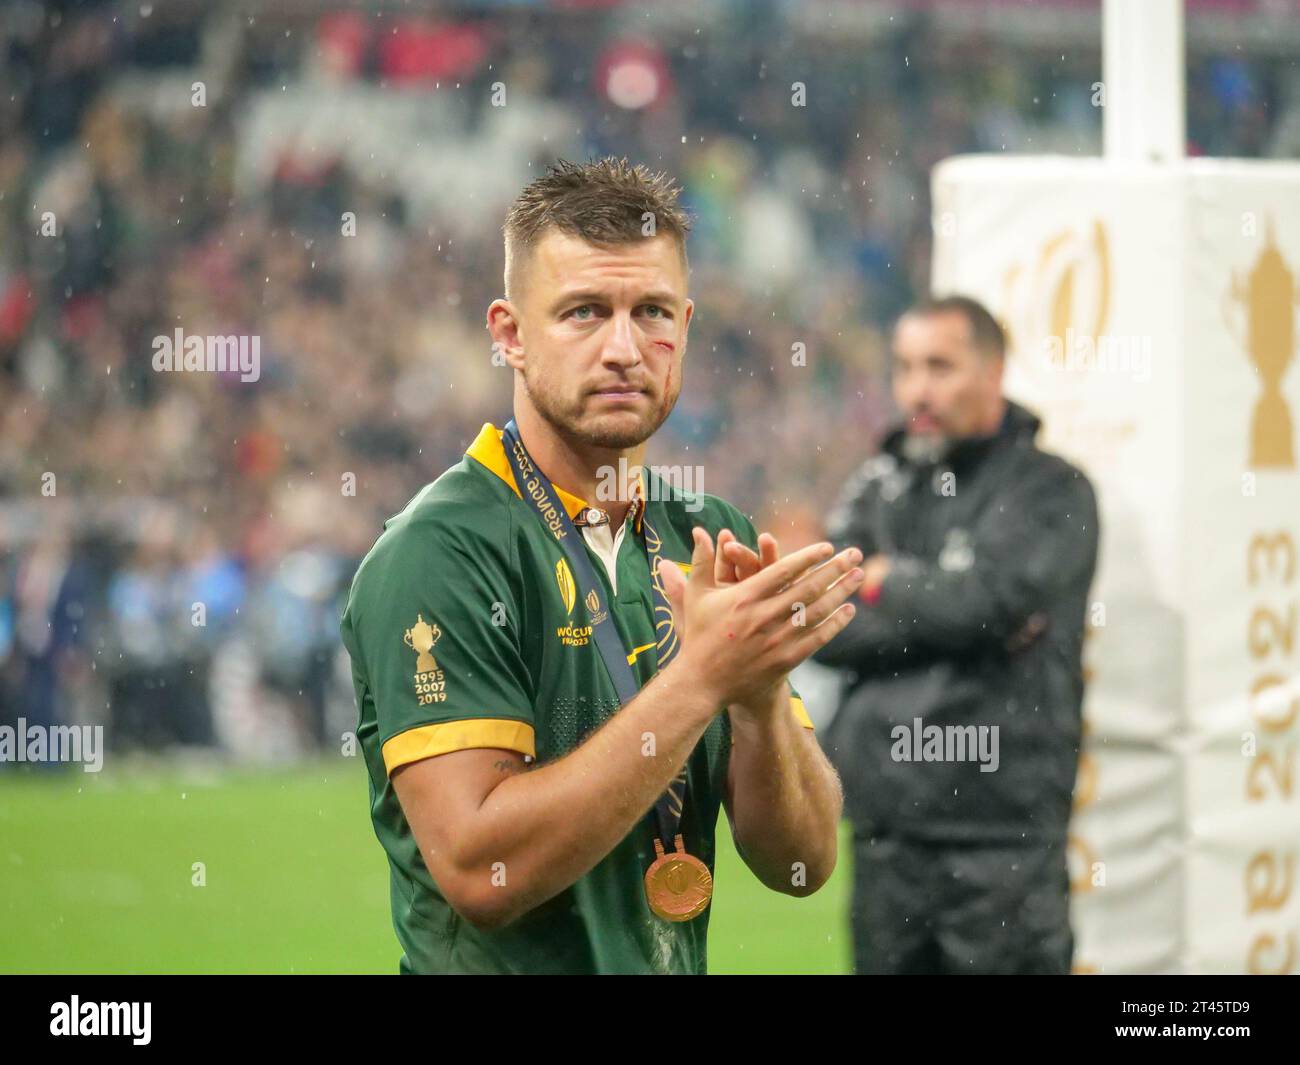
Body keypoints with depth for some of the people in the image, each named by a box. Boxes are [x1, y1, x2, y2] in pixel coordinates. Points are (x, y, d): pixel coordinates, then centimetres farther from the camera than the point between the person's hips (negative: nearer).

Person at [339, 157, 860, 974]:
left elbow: (802, 865, -1)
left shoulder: (710, 540, 2)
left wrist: (761, 694, -19)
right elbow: (479, 870, -24)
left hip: (680, 967, 6)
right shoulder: (437, 554, -16)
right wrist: (701, 679, -25)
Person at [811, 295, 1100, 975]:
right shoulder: (878, 487, 13)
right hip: (884, 831, 5)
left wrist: (886, 582, 0)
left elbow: (991, 597, -17)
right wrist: (943, 609, -10)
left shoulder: (1049, 490, -1)